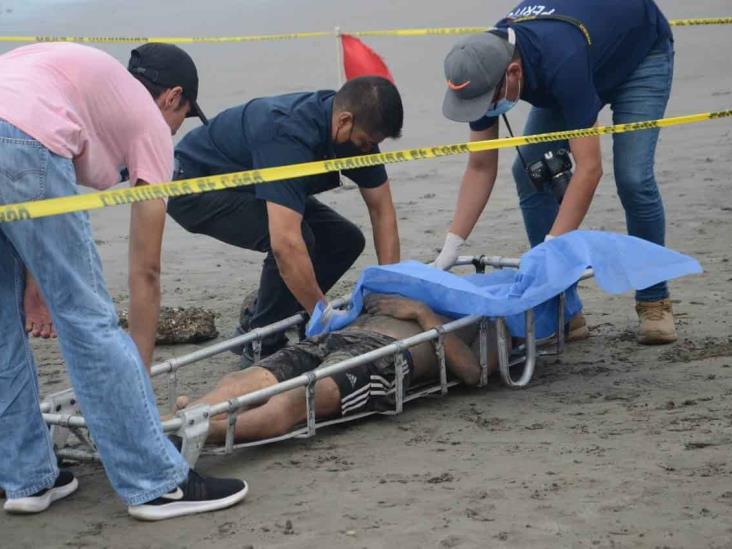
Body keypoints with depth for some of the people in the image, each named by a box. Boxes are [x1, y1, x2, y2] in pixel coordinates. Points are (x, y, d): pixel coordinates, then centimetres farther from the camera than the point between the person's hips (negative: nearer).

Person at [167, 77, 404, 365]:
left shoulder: (357, 129, -13)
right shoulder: (290, 136, -39)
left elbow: (382, 210, -6)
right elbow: (285, 244, -45)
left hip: (242, 186, 9)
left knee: (345, 241, -2)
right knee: (297, 237, -30)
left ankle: (254, 325, 8)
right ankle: (262, 348, -11)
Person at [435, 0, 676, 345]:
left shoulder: (560, 62, -45)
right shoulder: (484, 65, -25)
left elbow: (588, 169, -44)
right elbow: (481, 167, -16)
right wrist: (449, 251, -22)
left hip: (641, 54, -6)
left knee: (632, 178, -21)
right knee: (531, 170, -9)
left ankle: (654, 302, -3)